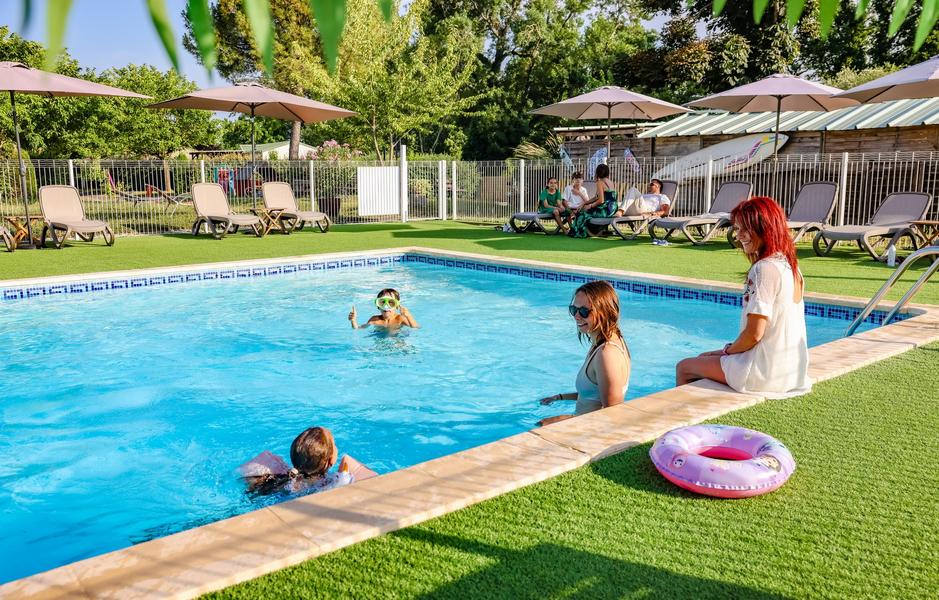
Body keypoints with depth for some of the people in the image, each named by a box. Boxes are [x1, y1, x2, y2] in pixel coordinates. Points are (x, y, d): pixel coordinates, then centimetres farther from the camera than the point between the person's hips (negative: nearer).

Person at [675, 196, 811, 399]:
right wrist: (731, 349, 13)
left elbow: (754, 333, -22)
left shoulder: (765, 268, -21)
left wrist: (728, 350, -3)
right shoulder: (790, 264, 7)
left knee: (683, 367, 9)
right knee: (704, 357, 28)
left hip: (765, 373, -9)